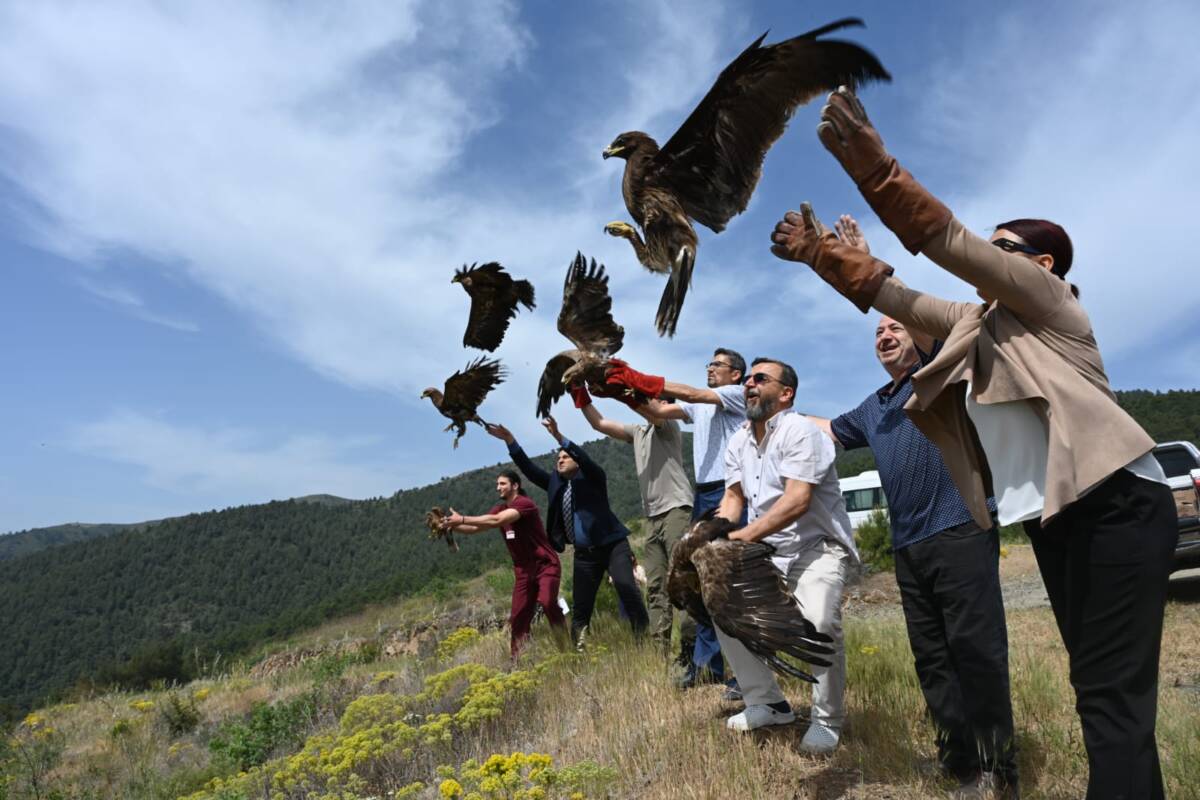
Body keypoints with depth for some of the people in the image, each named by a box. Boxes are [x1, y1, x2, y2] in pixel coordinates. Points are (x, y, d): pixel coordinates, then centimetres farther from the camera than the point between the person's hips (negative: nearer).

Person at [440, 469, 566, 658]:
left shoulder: (524, 504, -19)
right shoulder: (500, 508, 7)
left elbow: (497, 520, -32)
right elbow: (475, 527, 4)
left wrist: (462, 519, -32)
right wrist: (451, 525, -14)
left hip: (546, 564, -7)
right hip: (524, 570, 7)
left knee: (547, 602, -28)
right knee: (518, 617, 4)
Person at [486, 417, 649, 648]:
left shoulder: (591, 478, -2)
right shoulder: (556, 483, 12)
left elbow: (585, 459, -21)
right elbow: (529, 469, 5)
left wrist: (559, 437, -35)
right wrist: (510, 441, -6)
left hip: (612, 544, -5)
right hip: (584, 553, 5)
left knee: (625, 585, -23)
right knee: (580, 605, 4)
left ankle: (644, 635, -15)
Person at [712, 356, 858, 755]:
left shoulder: (799, 431, -17)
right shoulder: (739, 441, 8)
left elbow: (797, 501, -27)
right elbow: (733, 497, 6)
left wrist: (742, 536, -31)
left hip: (817, 545, -7)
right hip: (768, 552, 8)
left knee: (819, 623, -28)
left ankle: (827, 721, -2)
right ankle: (768, 703, 16)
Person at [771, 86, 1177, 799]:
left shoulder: (1050, 299, -1)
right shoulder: (979, 323, 19)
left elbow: (950, 242, -13)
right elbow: (892, 293, 15)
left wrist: (871, 162, -19)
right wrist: (821, 251, 7)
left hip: (1117, 503, -8)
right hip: (1054, 516, 8)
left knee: (1112, 691, -7)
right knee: (1101, 688, 13)